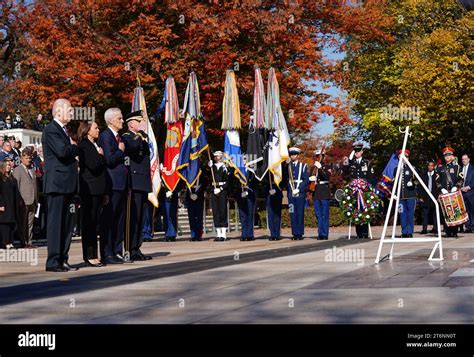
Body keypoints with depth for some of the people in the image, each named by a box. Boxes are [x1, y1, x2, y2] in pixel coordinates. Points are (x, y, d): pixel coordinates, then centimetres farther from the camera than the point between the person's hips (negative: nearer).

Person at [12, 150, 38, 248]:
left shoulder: (32, 170, 19)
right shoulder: (17, 170, -2)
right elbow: (16, 186, -7)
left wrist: (36, 200, 14)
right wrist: (19, 200, -14)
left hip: (32, 201, 6)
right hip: (23, 201, -6)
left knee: (30, 223, 8)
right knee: (23, 223, -3)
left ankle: (29, 242, 11)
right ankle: (23, 243, 0)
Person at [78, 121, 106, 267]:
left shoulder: (95, 146, 19)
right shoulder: (84, 146, -9)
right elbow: (93, 165, -21)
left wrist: (104, 192, 18)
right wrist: (101, 156, -3)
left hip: (97, 190, 9)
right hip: (89, 189, -9)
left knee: (95, 223, 9)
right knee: (89, 222, -5)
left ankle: (93, 255, 12)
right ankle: (89, 256, -3)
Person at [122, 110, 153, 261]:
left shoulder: (143, 138, 23)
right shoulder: (126, 137, -4)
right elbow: (132, 147, -26)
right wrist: (140, 134, -18)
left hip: (143, 184, 9)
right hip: (134, 184, -9)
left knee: (140, 218, 9)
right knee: (133, 218, -10)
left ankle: (136, 248, 13)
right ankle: (131, 250, -9)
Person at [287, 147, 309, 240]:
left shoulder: (303, 166, 4)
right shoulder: (287, 167, 10)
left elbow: (306, 180, -1)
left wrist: (298, 189, -11)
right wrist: (289, 190, -4)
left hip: (300, 193, -2)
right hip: (291, 194, 2)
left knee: (300, 214, -1)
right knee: (292, 214, 1)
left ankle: (300, 234, 3)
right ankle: (295, 233, 5)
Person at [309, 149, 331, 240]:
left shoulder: (326, 167, 1)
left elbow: (327, 176, -17)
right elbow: (309, 178, 15)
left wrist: (320, 168, -25)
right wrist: (310, 178, -8)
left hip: (324, 193, -5)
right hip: (316, 194, 5)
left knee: (325, 214, -5)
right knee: (318, 215, 6)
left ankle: (324, 234, -3)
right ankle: (320, 233, 9)